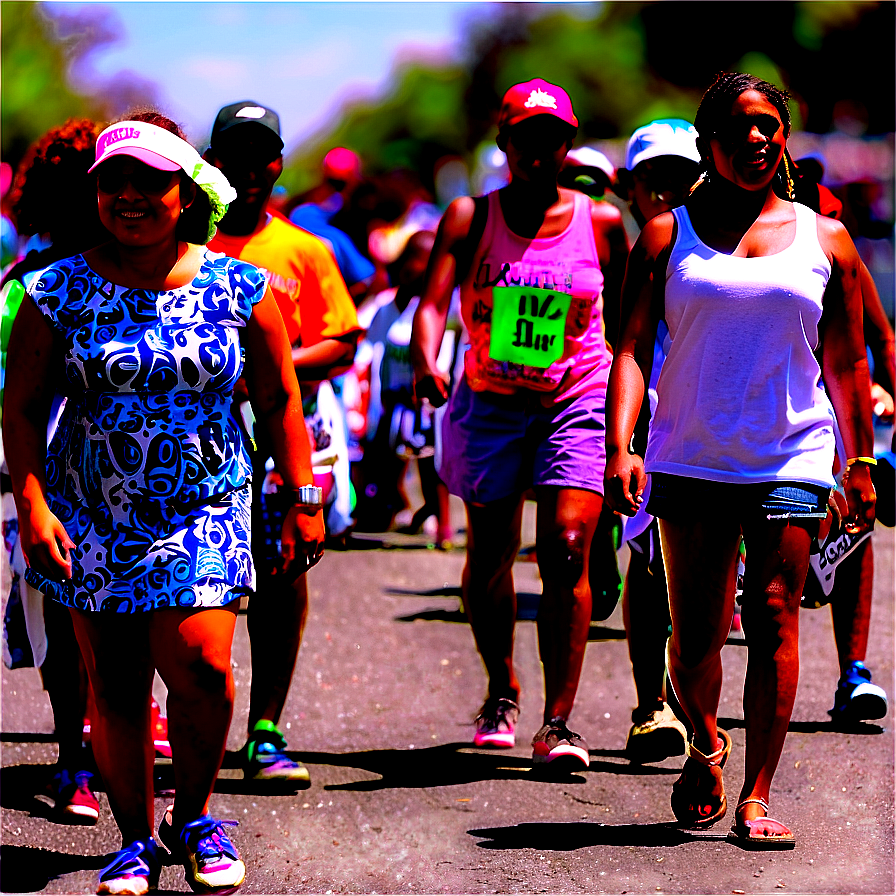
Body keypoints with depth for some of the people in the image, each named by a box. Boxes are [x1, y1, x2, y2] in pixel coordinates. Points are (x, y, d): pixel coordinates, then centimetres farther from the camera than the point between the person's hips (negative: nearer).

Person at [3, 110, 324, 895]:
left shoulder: (239, 290, 1)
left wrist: (303, 503, 4)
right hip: (91, 519, 1)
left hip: (204, 510, -1)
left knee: (198, 661, -16)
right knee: (114, 683, 2)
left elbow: (280, 403, 7)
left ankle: (194, 817, 9)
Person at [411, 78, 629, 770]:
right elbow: (434, 302, -13)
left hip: (578, 402, -1)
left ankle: (558, 721, -13)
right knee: (489, 557, 8)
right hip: (491, 402, 1)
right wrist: (427, 365, -33)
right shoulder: (471, 217, -1)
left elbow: (626, 324, 9)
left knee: (568, 550, -15)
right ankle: (502, 691, 34)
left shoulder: (602, 225, 2)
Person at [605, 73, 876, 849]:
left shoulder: (823, 239, 9)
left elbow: (845, 362, 13)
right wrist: (620, 447, -13)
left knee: (774, 618, -9)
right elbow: (632, 348, -1)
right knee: (694, 631, 2)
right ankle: (705, 746, 31)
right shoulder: (669, 235, 6)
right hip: (691, 460, 0)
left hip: (792, 461, 0)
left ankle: (756, 798, -6)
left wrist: (859, 462, 10)